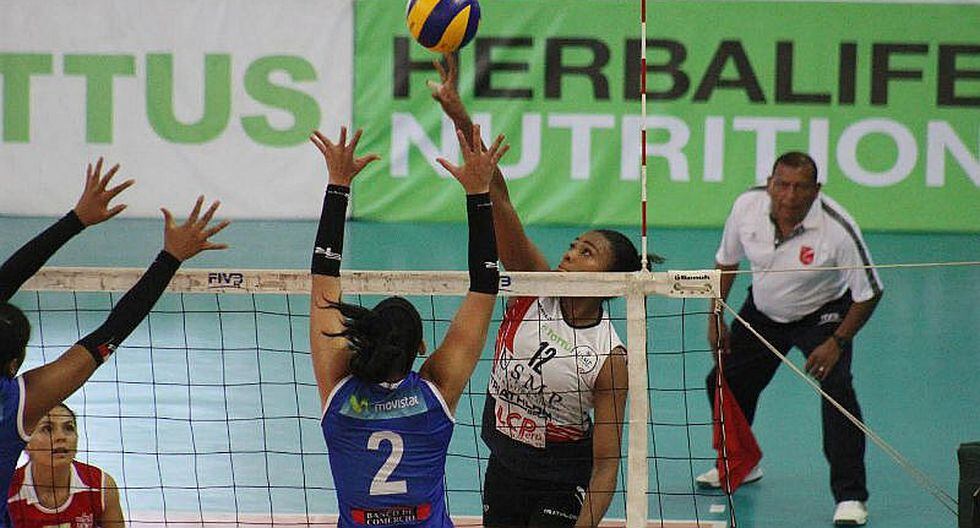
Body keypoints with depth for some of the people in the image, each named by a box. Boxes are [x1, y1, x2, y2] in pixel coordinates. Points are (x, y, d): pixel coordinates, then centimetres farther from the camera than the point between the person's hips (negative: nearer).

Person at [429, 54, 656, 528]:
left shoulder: (610, 359, -18)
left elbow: (606, 463, -17)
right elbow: (497, 197, -20)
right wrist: (458, 115, -28)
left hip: (563, 481, -5)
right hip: (504, 466, 5)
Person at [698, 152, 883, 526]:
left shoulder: (838, 228, -33)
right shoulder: (747, 207, -21)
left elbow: (869, 293, -21)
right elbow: (726, 261, 0)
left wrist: (837, 342, -24)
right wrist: (716, 318, 0)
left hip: (823, 315, -4)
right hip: (763, 312, 5)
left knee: (837, 389, -25)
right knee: (724, 383, 9)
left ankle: (851, 498, -18)